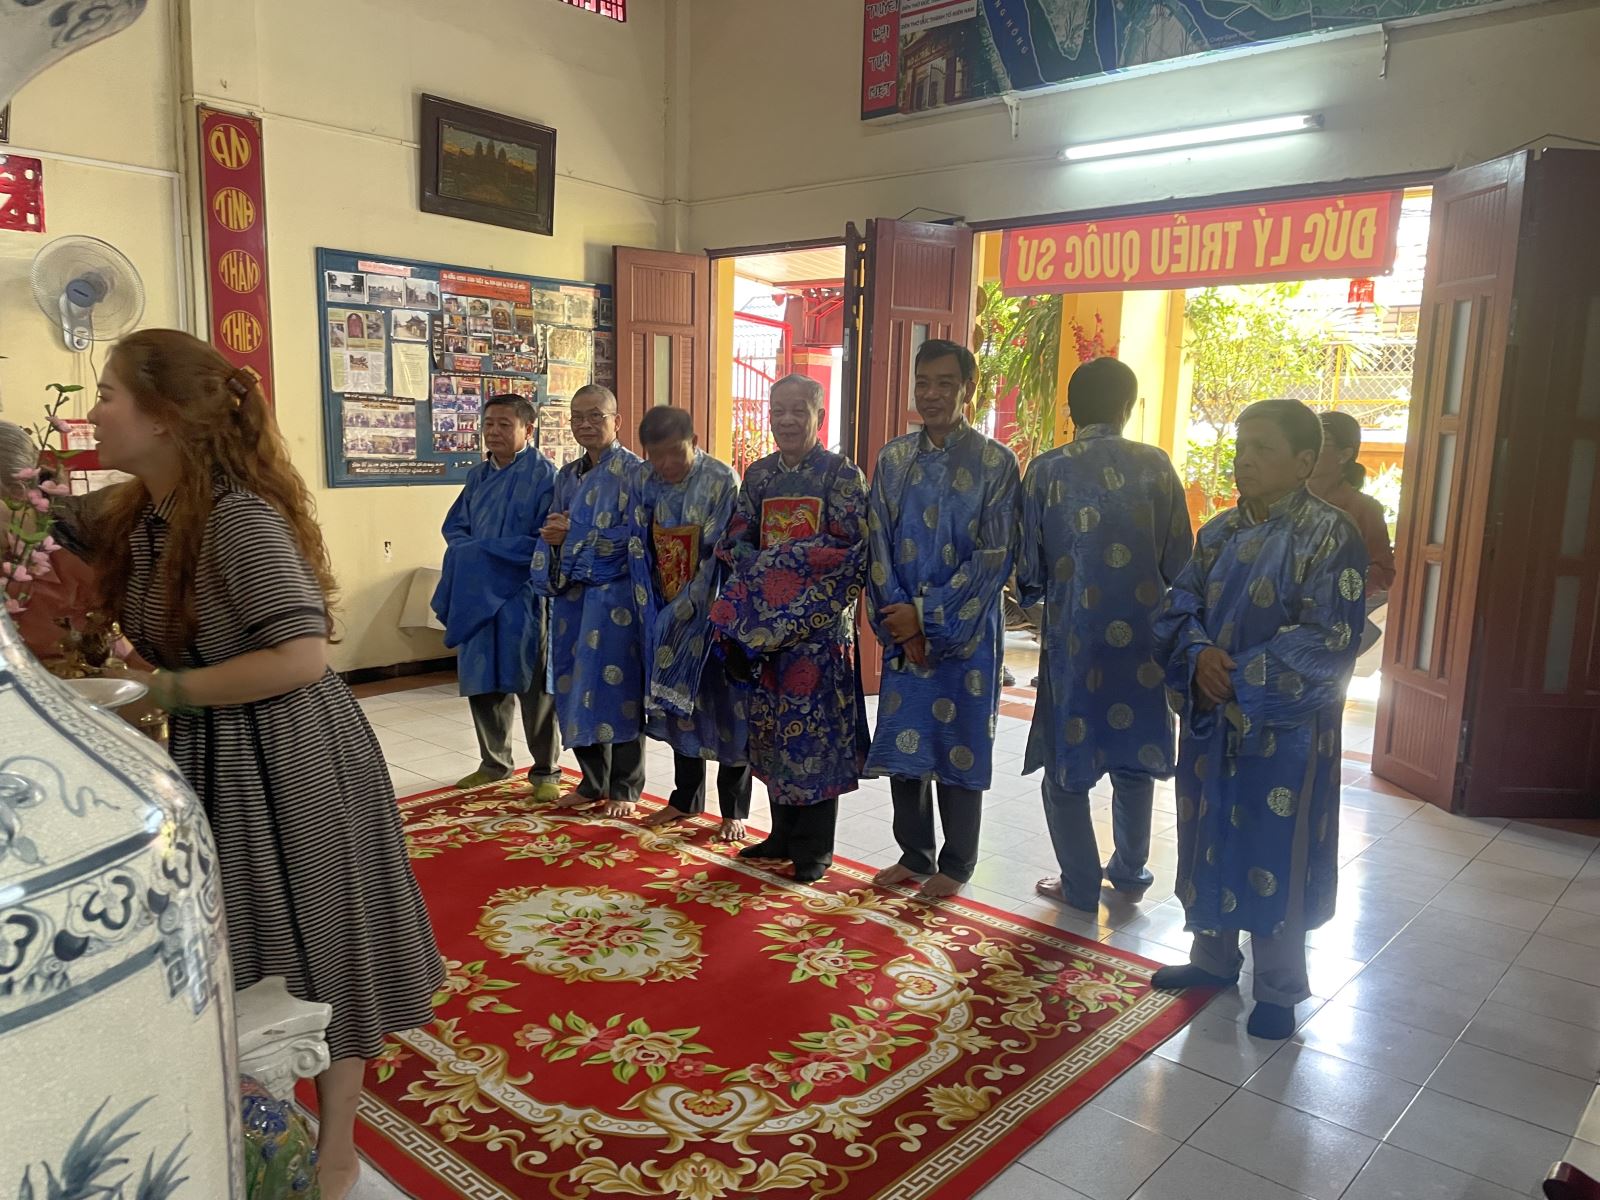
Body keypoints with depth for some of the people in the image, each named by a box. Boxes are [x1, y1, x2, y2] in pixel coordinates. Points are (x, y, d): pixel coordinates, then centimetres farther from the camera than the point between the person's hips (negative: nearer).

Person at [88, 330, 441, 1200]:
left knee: (317, 947, 9)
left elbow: (303, 657, -28)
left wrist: (169, 691, -19)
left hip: (290, 759, -8)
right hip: (209, 759, 8)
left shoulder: (241, 516, -23)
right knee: (235, 957, 21)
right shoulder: (139, 517, 4)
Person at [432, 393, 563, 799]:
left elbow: (545, 539, -15)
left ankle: (546, 770, 15)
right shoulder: (479, 475, 12)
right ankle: (494, 763, 29)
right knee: (482, 682, 13)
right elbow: (455, 526, 15)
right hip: (478, 594, 6)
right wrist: (467, 553, -8)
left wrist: (483, 550, -14)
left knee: (533, 683, 2)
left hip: (523, 597, -6)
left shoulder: (543, 475, -9)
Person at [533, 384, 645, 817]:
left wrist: (573, 535, -14)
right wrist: (552, 537, -9)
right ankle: (593, 781, 24)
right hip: (572, 591, 7)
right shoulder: (567, 474, 16)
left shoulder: (632, 471, -6)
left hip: (614, 594, -7)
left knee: (614, 684, -2)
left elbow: (633, 535, -15)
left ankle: (624, 788, 11)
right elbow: (554, 530, 15)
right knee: (575, 683, 10)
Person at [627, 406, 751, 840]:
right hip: (667, 615, 5)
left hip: (714, 613, -5)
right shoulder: (647, 485, 1)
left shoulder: (721, 480, -13)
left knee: (725, 705, 2)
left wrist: (687, 607, -16)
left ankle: (734, 811, 15)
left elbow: (723, 554, -16)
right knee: (677, 702, 14)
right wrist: (654, 609, -4)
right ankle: (686, 798, 30)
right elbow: (640, 551, 3)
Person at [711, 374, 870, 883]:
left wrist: (773, 561, -14)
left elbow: (848, 546, -13)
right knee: (772, 726, 11)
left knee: (815, 729, -1)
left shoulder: (841, 473, -3)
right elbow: (736, 541, 7)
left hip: (819, 622, -5)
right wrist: (764, 576, -13)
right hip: (763, 622, 5)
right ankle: (783, 833, 25)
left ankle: (813, 847, 11)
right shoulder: (759, 474, 12)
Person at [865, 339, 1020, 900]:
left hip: (966, 631, -4)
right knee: (902, 742, 10)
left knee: (960, 745, 6)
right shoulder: (893, 459, 5)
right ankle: (914, 853, 28)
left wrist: (927, 616, -14)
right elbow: (880, 547, 3)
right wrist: (899, 621, -8)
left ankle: (955, 865, 22)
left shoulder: (994, 463, -7)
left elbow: (994, 558, -11)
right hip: (904, 629, 4)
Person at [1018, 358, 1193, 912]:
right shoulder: (1155, 465, -2)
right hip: (1142, 632, 2)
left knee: (1067, 759, 11)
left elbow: (1030, 568, -2)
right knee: (1134, 751, 19)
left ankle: (1081, 884, 18)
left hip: (1073, 635, -2)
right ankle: (1130, 869, 33)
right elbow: (1178, 560, 1)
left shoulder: (1047, 470, -5)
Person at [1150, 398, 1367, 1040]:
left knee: (1274, 853, 3)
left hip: (1284, 728, -6)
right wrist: (1200, 656, -15)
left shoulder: (1330, 536, -10)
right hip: (1211, 721, 6)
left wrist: (1239, 679, -18)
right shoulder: (1220, 532, 8)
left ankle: (1279, 988, 21)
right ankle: (1214, 956, 34)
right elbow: (1178, 607, 5)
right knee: (1211, 837, 15)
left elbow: (1325, 641, -17)